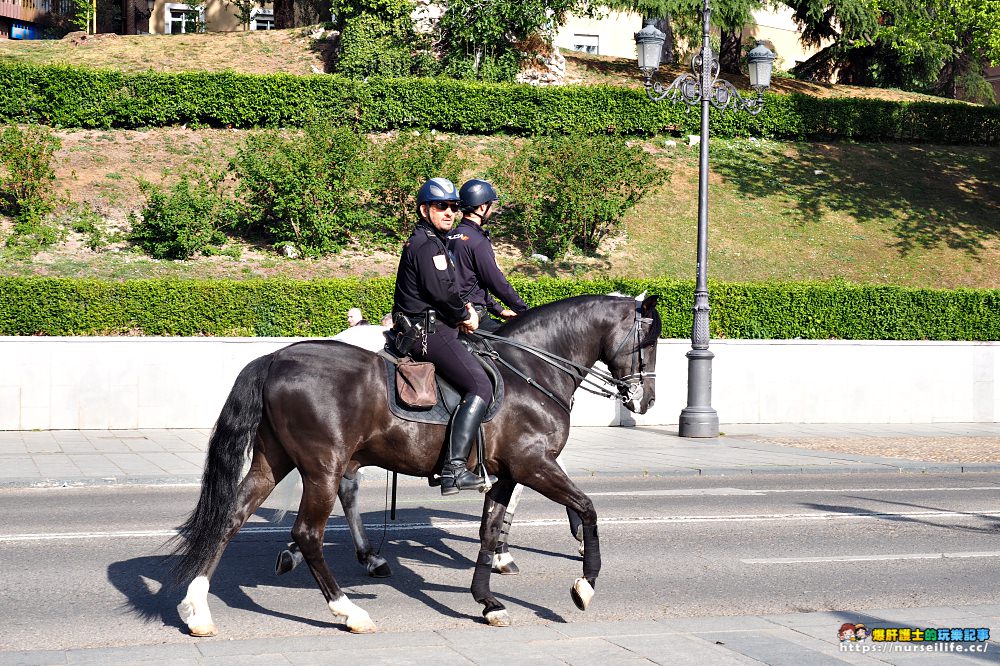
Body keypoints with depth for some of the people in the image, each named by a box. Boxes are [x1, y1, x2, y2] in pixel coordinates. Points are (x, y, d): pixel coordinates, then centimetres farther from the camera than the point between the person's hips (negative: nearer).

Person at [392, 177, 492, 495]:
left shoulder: (432, 242, 23)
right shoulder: (427, 244, -12)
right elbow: (441, 291, -21)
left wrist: (463, 310, 9)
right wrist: (464, 316, -6)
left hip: (424, 328, 11)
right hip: (428, 331, -11)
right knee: (480, 386, -18)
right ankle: (454, 468, -27)